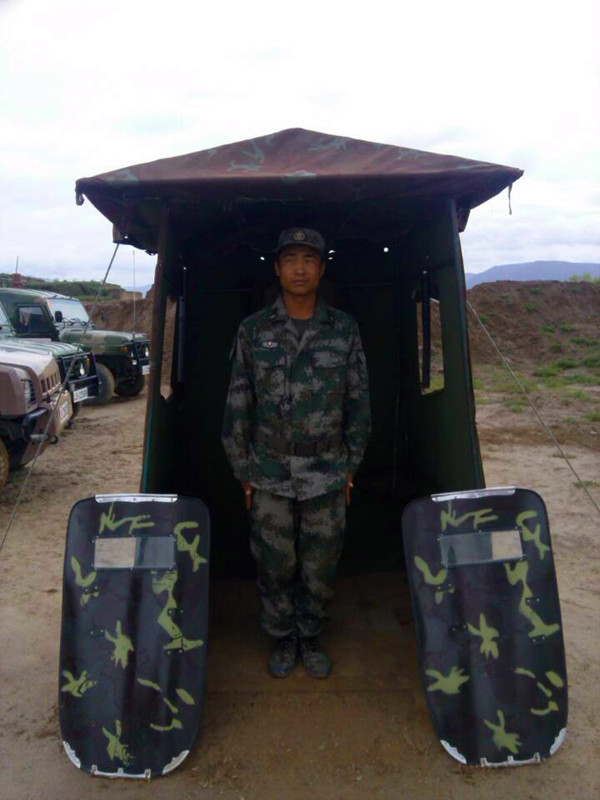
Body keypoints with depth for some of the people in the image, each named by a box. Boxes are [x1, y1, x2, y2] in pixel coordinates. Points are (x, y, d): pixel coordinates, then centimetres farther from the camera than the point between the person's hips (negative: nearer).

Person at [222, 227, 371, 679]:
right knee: (275, 564, 10)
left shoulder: (345, 329, 2)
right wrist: (244, 471, 3)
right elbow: (238, 406, 3)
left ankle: (311, 638, 36)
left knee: (321, 566, 11)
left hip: (328, 476, 1)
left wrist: (351, 466, 5)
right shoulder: (254, 331, 0)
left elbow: (358, 401, 6)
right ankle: (283, 639, 35)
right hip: (270, 476, 0)